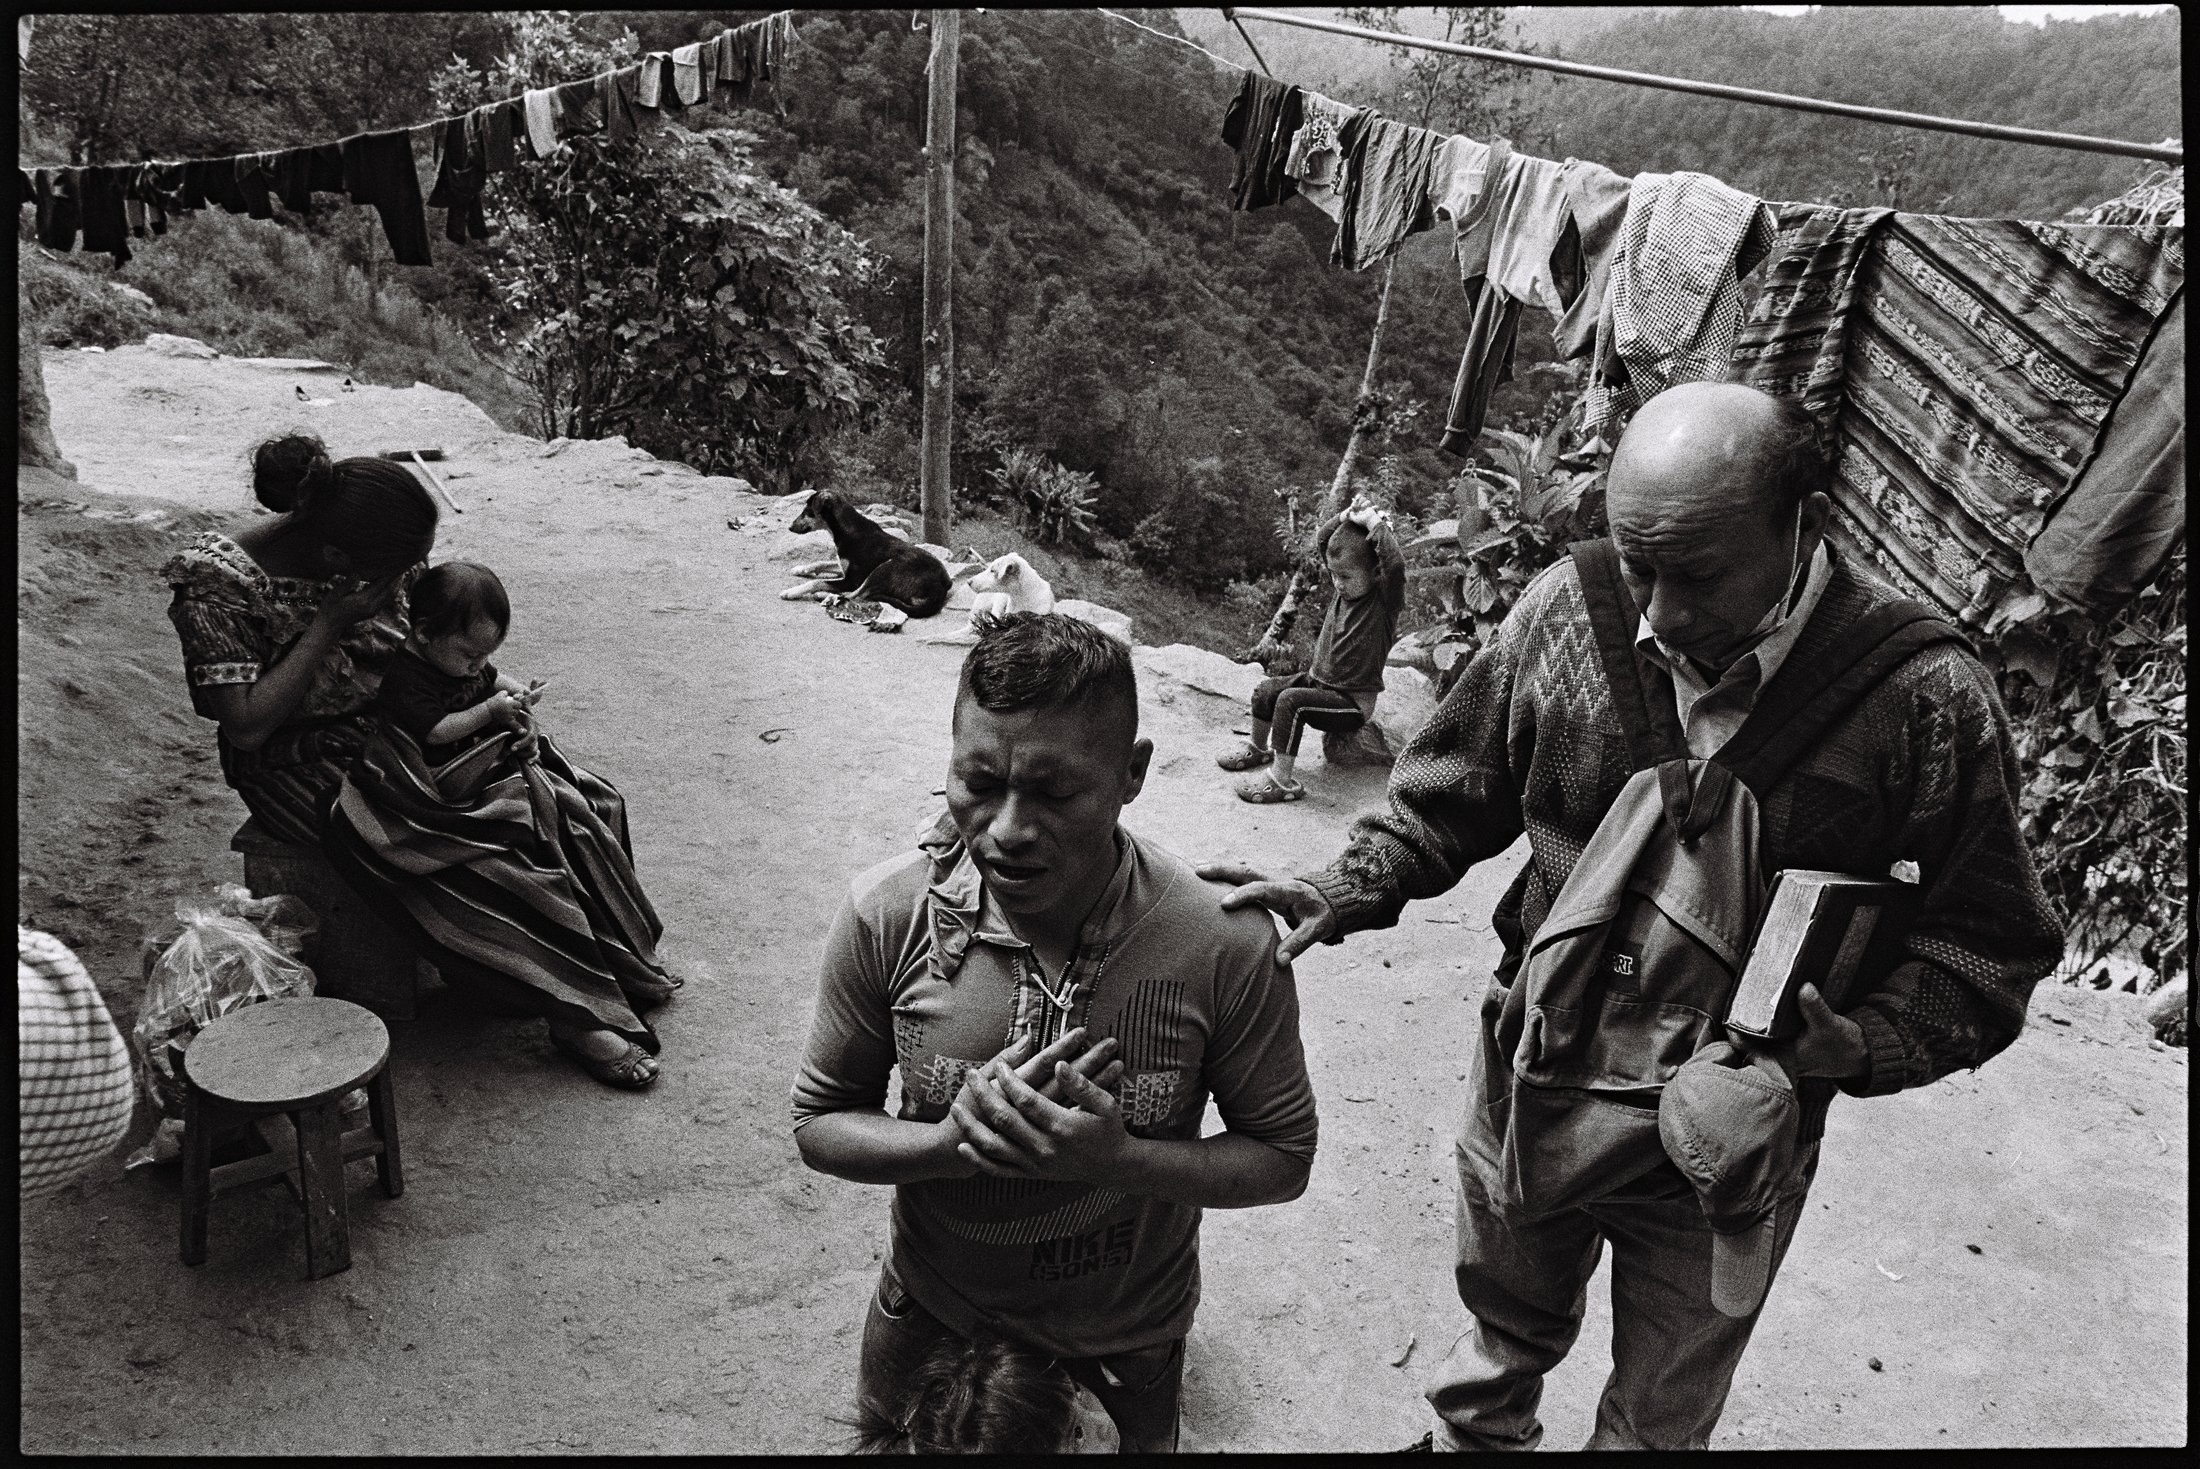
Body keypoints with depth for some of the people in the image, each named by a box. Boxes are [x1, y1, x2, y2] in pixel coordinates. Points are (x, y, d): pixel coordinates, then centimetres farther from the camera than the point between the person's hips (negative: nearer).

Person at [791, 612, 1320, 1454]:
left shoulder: (1226, 945, -28)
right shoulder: (887, 916, -23)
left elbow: (1283, 1158, -15)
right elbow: (820, 1122, -11)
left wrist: (1121, 1158, -32)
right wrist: (953, 1143, -31)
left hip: (1123, 1344, -1)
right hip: (931, 1317, 1)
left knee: (1131, 1443, 26)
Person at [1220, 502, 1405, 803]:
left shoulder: (1384, 600, -17)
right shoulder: (1344, 588, 5)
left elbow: (1395, 562, -38)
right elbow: (1321, 544, 14)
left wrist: (1374, 523, -28)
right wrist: (1345, 518, -2)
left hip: (1354, 701, -8)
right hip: (1318, 680, 8)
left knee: (1290, 701, -27)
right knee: (1265, 691, 7)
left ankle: (1283, 781, -23)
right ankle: (1260, 749, 34)